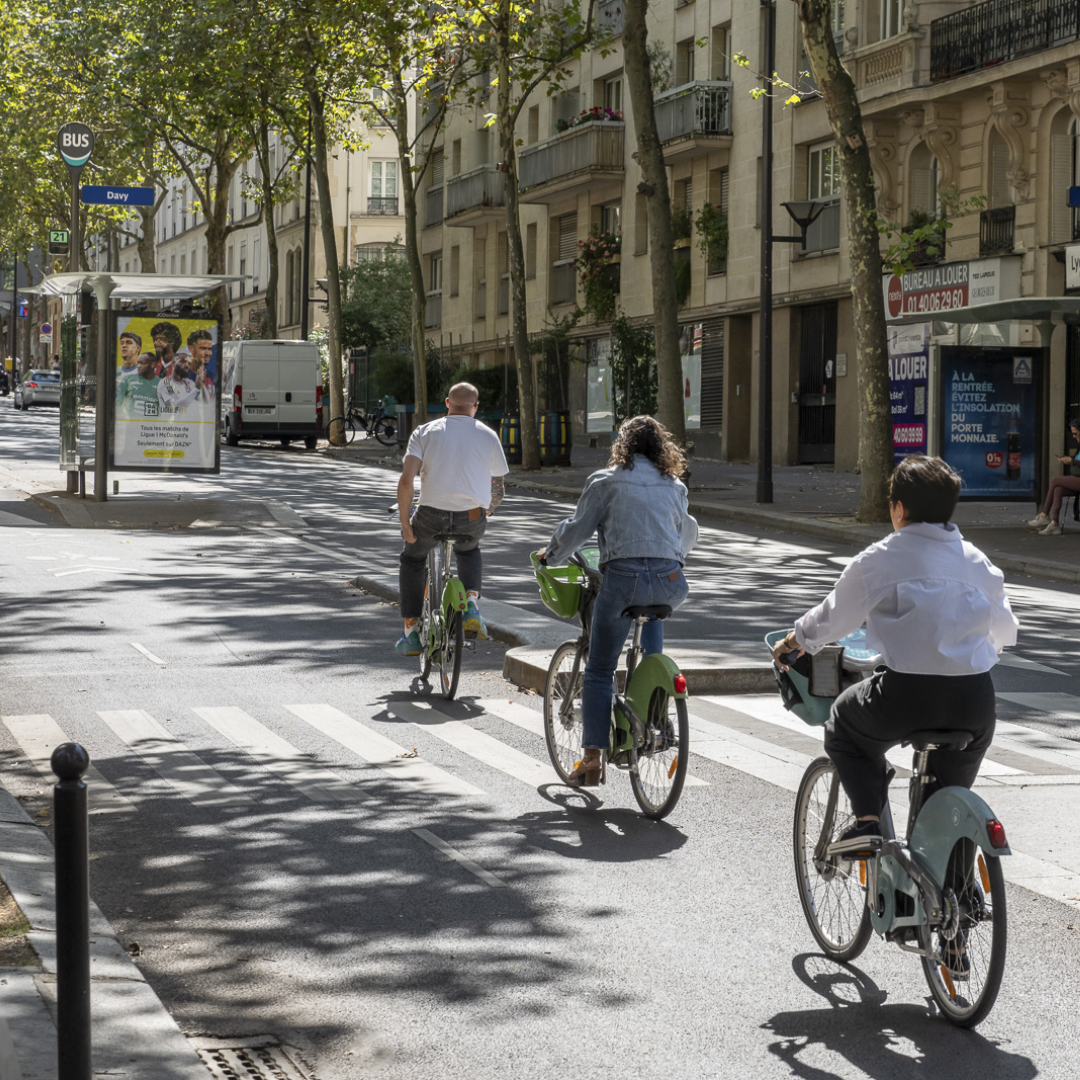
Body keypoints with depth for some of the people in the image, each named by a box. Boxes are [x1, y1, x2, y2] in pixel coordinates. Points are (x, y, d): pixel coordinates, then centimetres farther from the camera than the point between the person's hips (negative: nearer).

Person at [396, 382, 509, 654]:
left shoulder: (425, 432, 4)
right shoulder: (488, 436, 8)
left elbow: (406, 480, -7)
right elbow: (498, 488, 13)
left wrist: (405, 523, 1)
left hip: (431, 515, -1)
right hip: (473, 520, 1)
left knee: (412, 558, 28)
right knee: (469, 550, 36)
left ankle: (411, 632, 25)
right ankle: (471, 606, 12)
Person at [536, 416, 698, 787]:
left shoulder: (606, 481, 7)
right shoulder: (674, 486, 19)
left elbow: (575, 531, 6)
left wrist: (550, 555, 25)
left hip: (624, 579, -3)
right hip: (671, 583, 4)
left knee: (599, 671, 8)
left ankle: (592, 759, 0)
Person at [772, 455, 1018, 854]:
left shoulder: (879, 559, 0)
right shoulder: (977, 560, 12)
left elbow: (831, 618, 10)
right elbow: (1005, 631, 23)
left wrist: (792, 642, 30)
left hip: (907, 693, -4)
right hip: (975, 698, 4)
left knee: (843, 728, 25)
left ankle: (868, 819, 8)